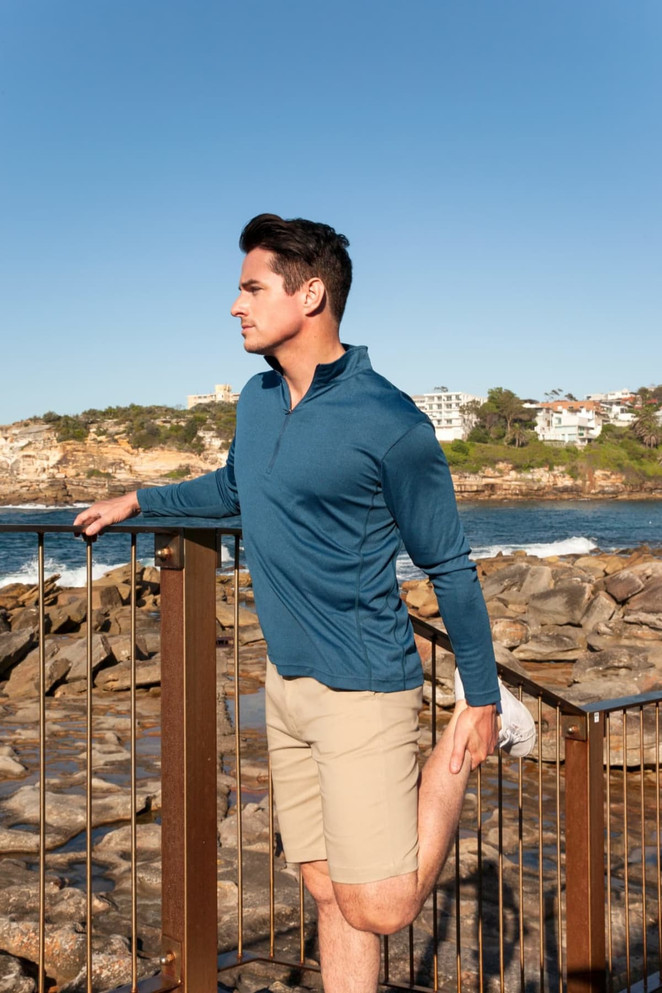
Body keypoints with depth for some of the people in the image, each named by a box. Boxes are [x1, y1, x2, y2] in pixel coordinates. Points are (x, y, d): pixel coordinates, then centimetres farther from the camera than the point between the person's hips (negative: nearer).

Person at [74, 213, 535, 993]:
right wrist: (140, 499, 31)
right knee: (328, 892, 12)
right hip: (285, 682, 7)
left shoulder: (390, 424, -15)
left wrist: (481, 700, -6)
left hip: (364, 689, -6)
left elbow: (449, 567, -9)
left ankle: (470, 730, 12)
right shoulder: (256, 400, 6)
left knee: (379, 908, -5)